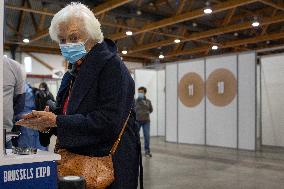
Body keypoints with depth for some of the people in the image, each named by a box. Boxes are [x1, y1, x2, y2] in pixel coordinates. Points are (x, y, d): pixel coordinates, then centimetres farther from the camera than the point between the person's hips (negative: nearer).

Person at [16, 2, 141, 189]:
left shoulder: (111, 64, -14)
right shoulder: (74, 72, 10)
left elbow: (109, 121, -24)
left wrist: (56, 121, -21)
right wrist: (47, 121, -5)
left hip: (109, 164, -7)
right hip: (76, 160, 7)